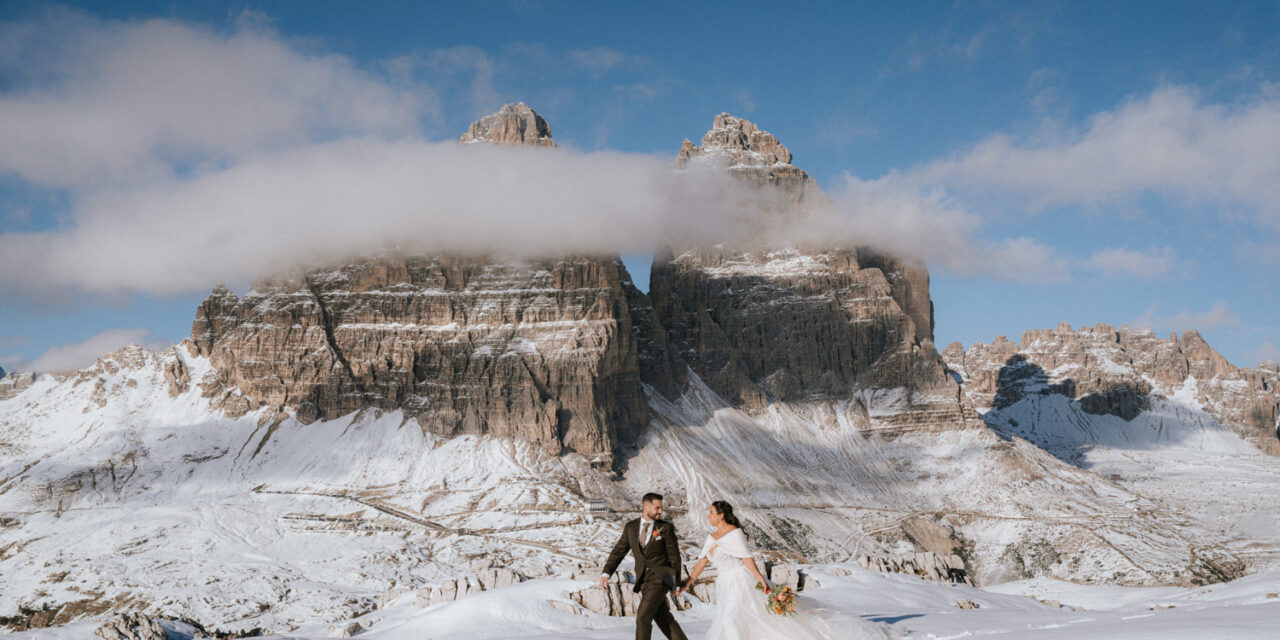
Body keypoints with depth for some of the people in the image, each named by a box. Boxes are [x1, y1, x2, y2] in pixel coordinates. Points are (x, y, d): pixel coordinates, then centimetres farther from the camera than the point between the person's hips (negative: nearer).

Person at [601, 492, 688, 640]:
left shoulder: (666, 528, -3)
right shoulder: (630, 527, 7)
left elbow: (674, 556, 0)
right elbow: (618, 551, 7)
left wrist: (677, 583, 1)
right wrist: (606, 572, -6)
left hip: (661, 577, -5)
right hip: (643, 580, 5)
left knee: (643, 617, -14)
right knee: (663, 618, 11)